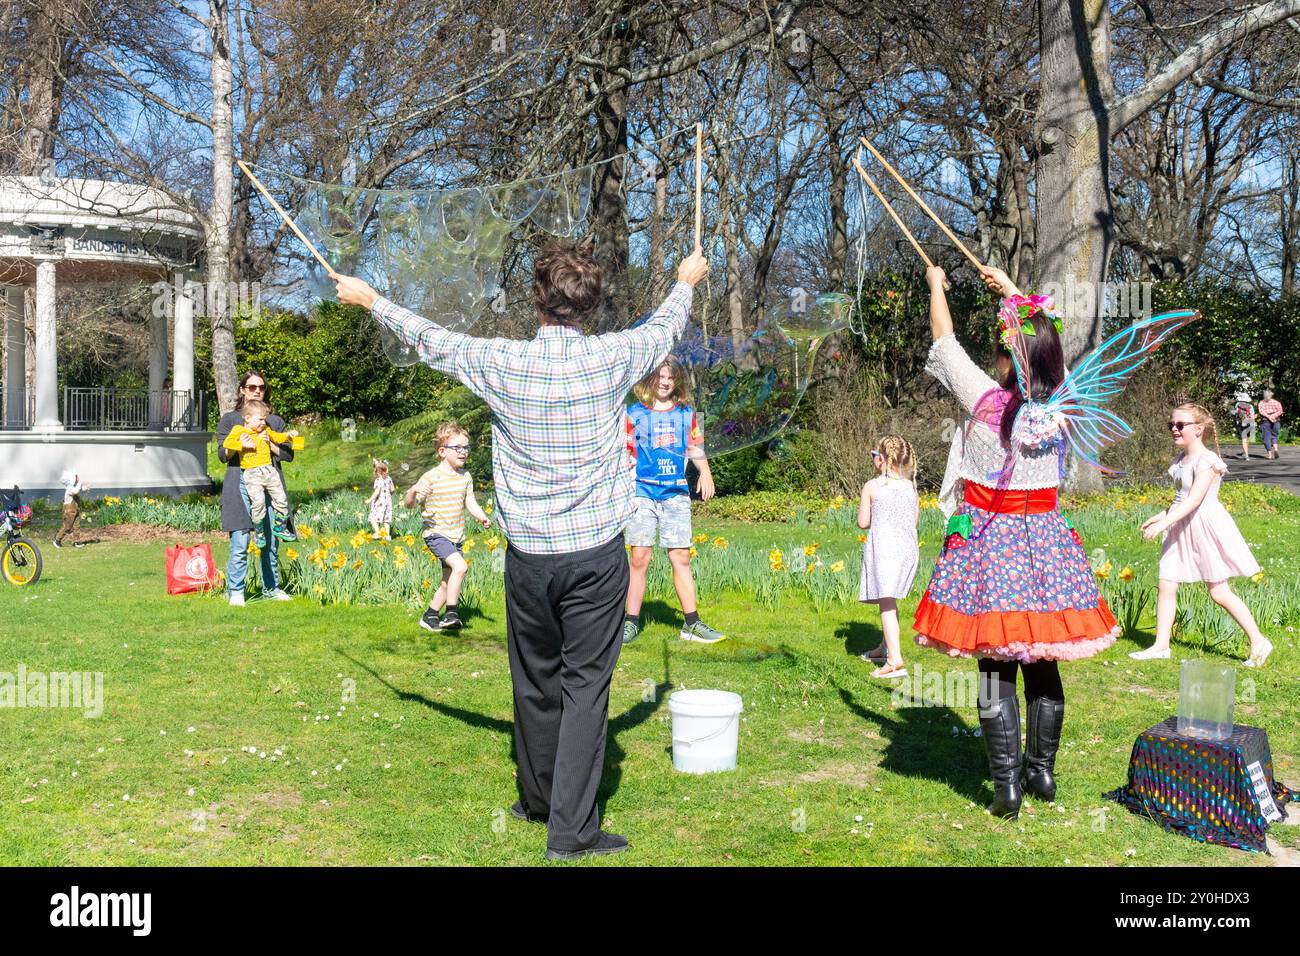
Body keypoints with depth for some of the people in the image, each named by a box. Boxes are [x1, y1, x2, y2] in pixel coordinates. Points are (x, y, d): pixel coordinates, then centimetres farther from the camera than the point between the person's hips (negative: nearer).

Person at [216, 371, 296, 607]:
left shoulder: (275, 421, 18)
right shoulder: (230, 419, 11)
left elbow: (289, 454, 10)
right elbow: (222, 453, 2)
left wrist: (268, 443, -5)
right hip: (241, 484, -3)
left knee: (271, 541, 7)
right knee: (240, 544, -9)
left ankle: (271, 588, 20)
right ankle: (236, 592, -1)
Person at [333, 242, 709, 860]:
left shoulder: (502, 363, -6)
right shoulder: (611, 359, -6)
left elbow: (430, 339, 12)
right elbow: (664, 327, 15)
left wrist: (370, 300, 30)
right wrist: (686, 282, 37)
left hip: (528, 554, 2)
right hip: (597, 554, -2)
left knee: (536, 680, 16)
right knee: (586, 685, 2)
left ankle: (538, 798, 36)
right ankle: (570, 829, 3)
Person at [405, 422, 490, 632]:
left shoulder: (465, 477, 5)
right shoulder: (431, 477, -13)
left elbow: (471, 503, 8)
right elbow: (409, 504, -11)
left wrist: (482, 517, -12)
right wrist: (414, 490, -33)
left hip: (456, 537, 7)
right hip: (436, 534, -7)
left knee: (449, 582, 13)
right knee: (460, 566, -26)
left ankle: (429, 616, 31)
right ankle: (451, 613, -16)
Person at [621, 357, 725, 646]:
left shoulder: (686, 413, 12)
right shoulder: (635, 413, 5)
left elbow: (696, 448, 18)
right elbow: (624, 454, 6)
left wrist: (705, 473, 5)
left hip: (676, 494, 2)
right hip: (643, 492, -2)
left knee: (681, 558, 0)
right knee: (639, 557, -4)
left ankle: (692, 623, 5)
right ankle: (631, 622, 5)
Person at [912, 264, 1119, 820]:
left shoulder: (986, 399, -13)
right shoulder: (1061, 399, -2)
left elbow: (944, 341, 1)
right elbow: (1046, 340, 17)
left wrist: (936, 285, 18)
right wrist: (1012, 291, 29)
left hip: (990, 538, -4)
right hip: (1043, 537, 4)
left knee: (996, 665, 0)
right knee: (1042, 664, 13)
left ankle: (1006, 785, 1)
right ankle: (1042, 771, 23)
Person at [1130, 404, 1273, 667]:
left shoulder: (1206, 461, -18)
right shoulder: (1180, 458, 8)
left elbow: (1194, 500, -26)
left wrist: (1163, 522, -32)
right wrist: (1162, 515, 15)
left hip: (1204, 528, -8)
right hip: (1181, 528, 8)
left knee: (1219, 594, -1)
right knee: (1166, 586, 3)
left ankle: (1258, 643, 12)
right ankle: (1160, 645, 11)